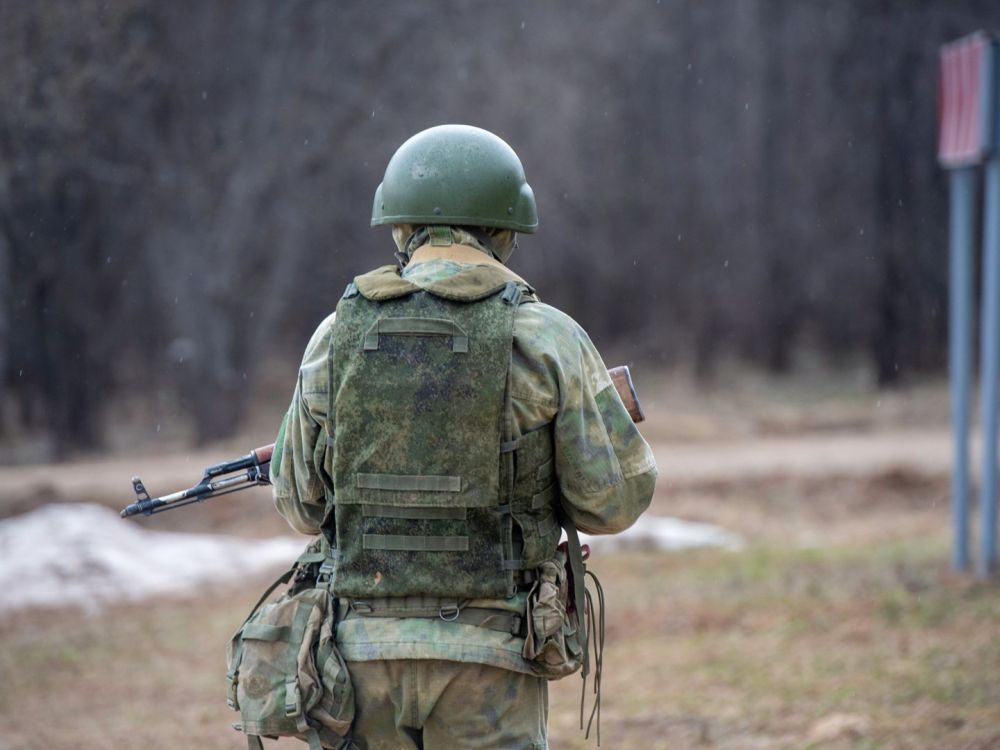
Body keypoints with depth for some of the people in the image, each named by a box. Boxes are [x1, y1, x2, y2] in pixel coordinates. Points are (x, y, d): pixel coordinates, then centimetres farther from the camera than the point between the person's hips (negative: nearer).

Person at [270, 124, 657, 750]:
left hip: (365, 648, 3)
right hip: (486, 661, -3)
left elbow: (303, 504, 12)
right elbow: (615, 499, -1)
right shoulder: (545, 339, -6)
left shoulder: (337, 338, 3)